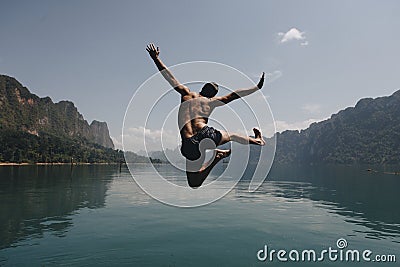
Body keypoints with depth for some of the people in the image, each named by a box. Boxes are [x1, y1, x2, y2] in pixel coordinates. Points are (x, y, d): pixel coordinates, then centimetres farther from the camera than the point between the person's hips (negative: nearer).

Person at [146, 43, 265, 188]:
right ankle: (257, 140, 46)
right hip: (207, 136, 1)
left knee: (194, 183, 10)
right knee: (230, 135, 34)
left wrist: (156, 58, 26)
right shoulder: (212, 101, 12)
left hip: (189, 146, -1)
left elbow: (170, 77, 17)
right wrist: (257, 87, 27)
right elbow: (234, 95, 17)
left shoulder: (186, 94, 13)